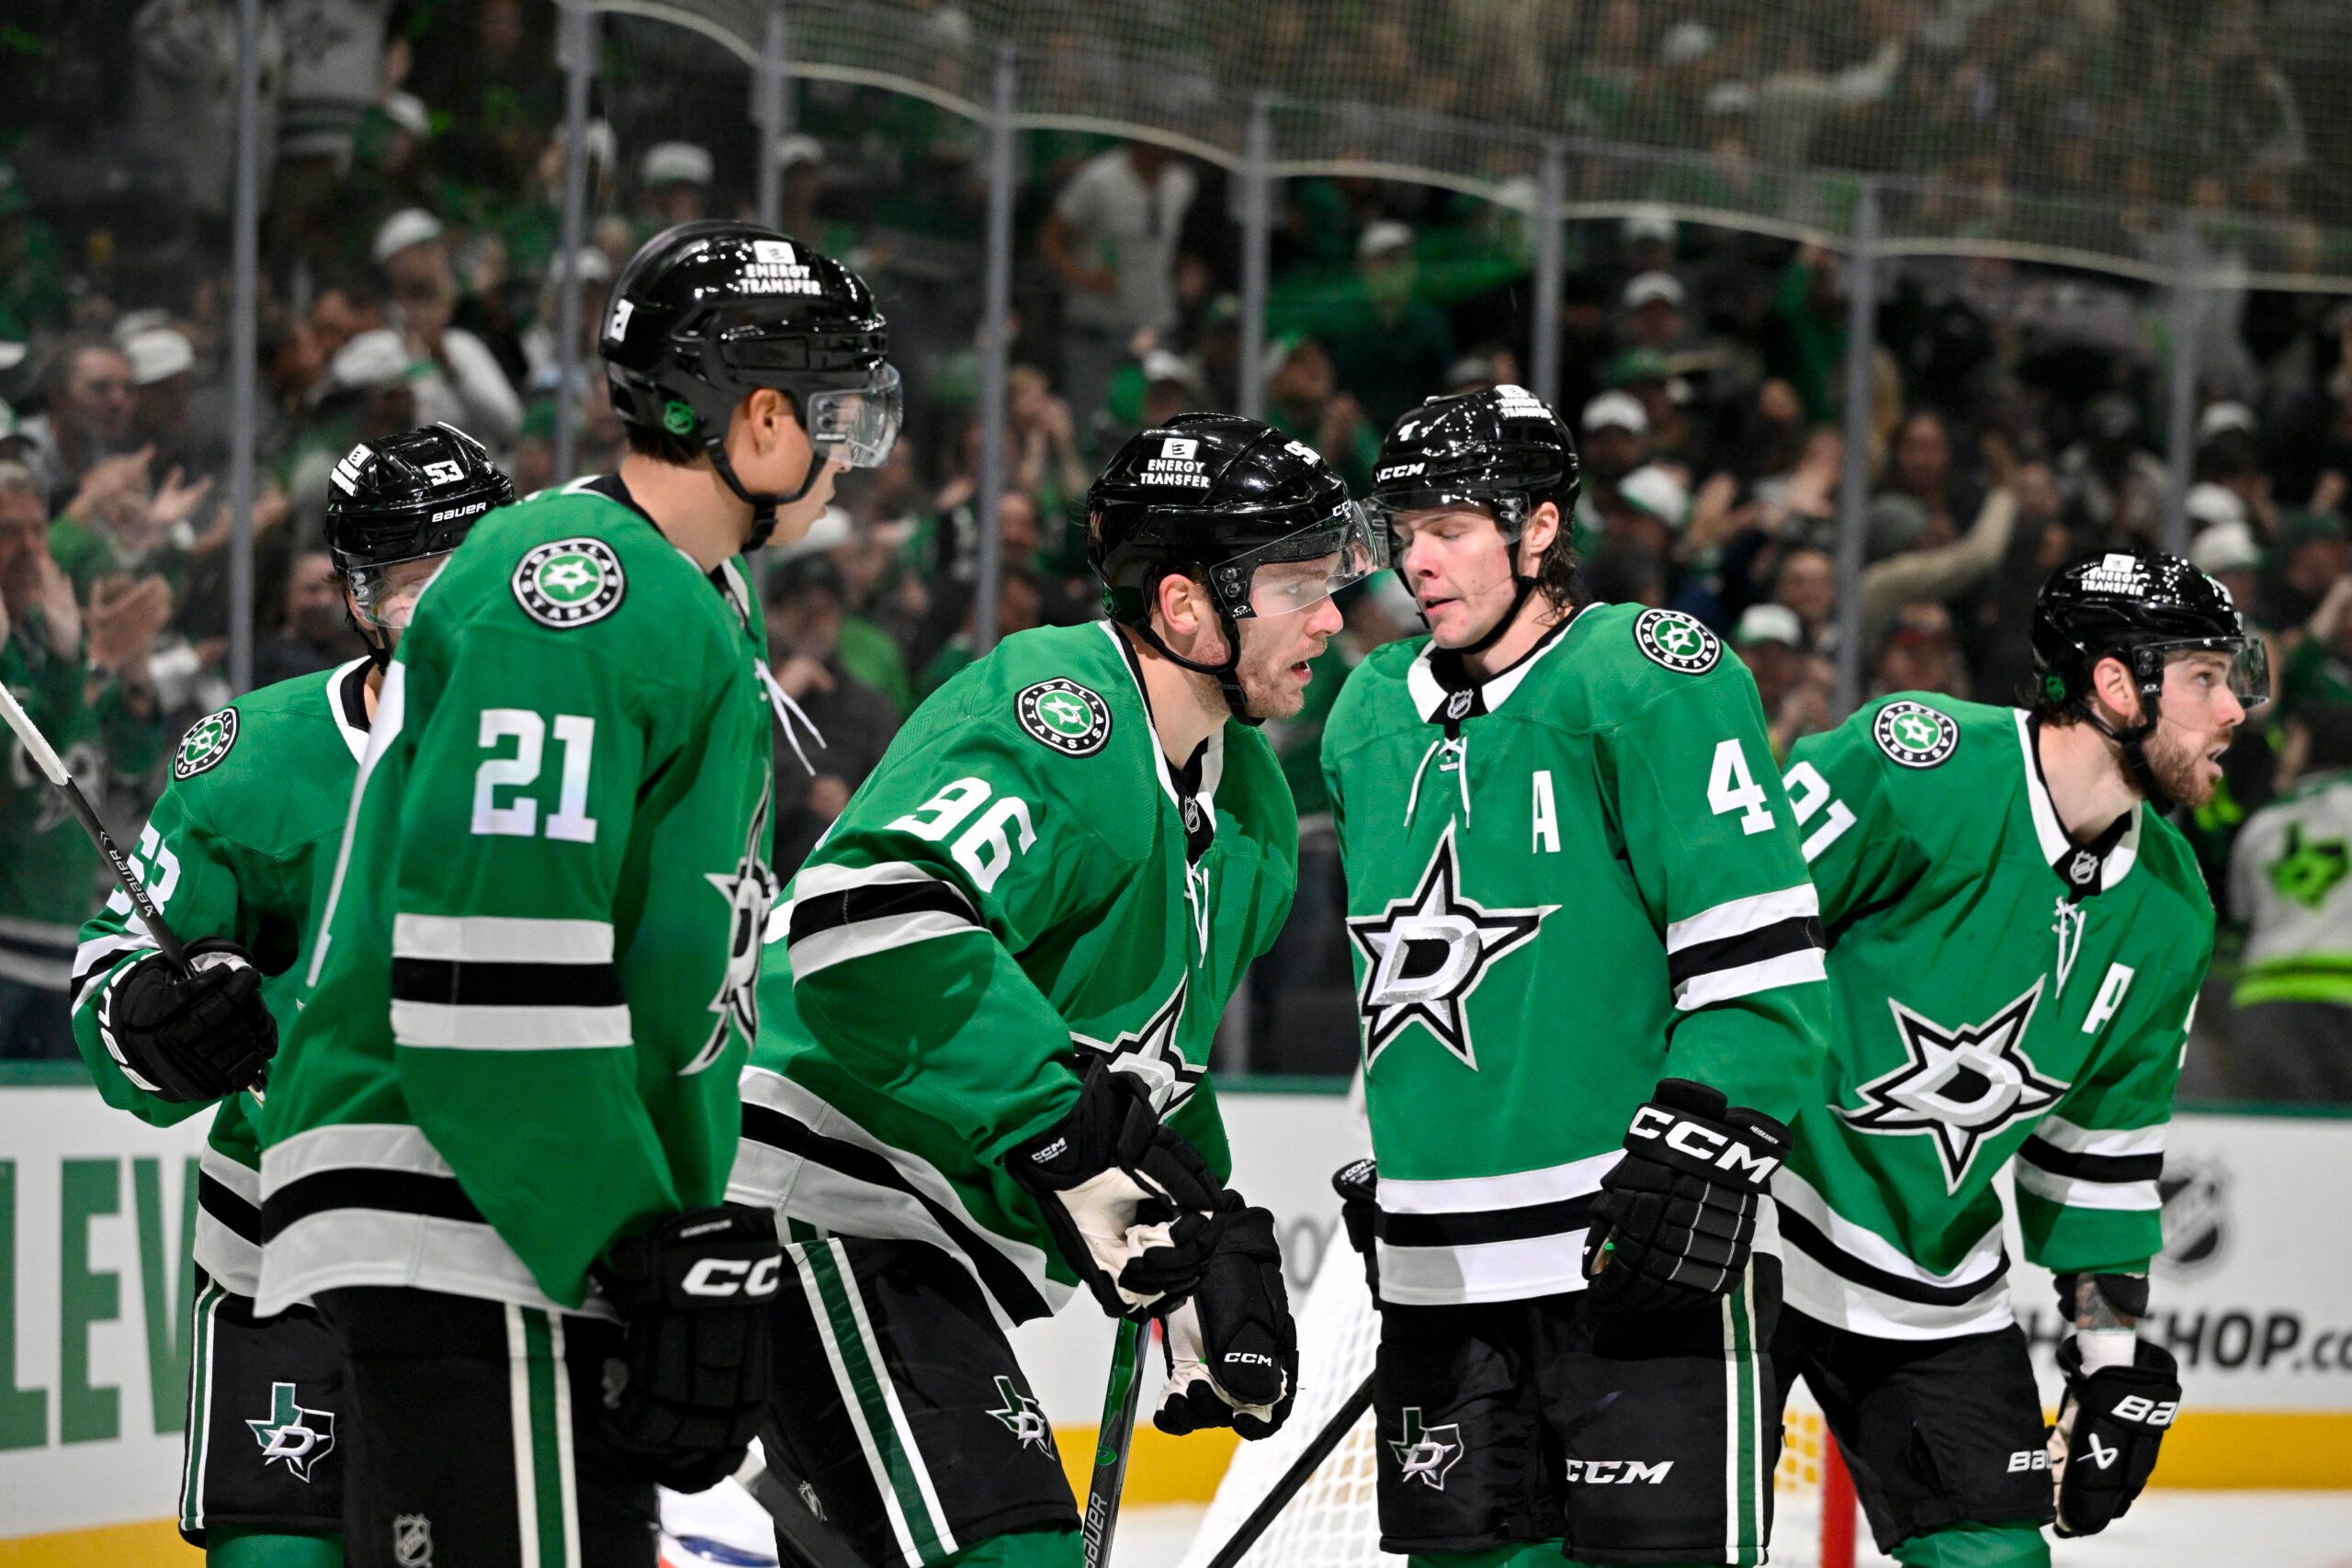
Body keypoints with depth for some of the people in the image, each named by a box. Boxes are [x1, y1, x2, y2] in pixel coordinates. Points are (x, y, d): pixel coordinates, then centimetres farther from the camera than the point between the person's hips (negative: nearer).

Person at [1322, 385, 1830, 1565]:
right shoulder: (1372, 715, 15)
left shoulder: (1650, 678, -8)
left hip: (1638, 1246, -7)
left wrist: (1701, 1150, -19)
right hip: (1439, 1269, 7)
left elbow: (1759, 949, -13)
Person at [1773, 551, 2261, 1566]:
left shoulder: (2170, 916, 5)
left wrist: (2115, 1357, 12)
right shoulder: (1918, 767, -19)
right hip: (1747, 1229, -7)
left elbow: (2102, 1144, 14)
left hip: (1939, 1286, 7)